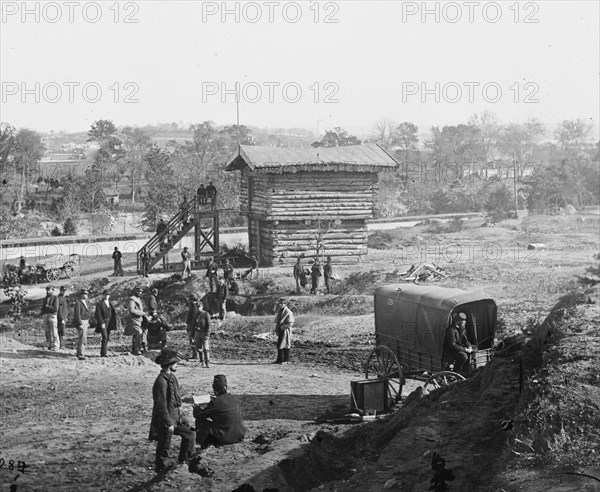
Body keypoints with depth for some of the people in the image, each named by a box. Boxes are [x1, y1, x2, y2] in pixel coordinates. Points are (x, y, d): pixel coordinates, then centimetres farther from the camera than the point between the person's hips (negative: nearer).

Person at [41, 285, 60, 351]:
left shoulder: (55, 298, -1)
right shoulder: (45, 298, 17)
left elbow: (55, 309, -10)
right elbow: (42, 308, 18)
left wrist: (47, 306, -7)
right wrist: (42, 317, 8)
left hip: (52, 316, -6)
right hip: (45, 316, 6)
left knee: (54, 332, -8)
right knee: (47, 332, 3)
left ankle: (55, 346, -6)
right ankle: (50, 345, 8)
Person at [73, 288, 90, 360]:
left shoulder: (85, 302, 13)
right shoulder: (78, 302, -14)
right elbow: (77, 314, -19)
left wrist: (88, 322, 15)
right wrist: (80, 324, -23)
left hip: (85, 322, 9)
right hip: (80, 322, -9)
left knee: (81, 338, 13)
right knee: (82, 338, -14)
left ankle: (79, 353, 22)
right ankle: (81, 354, -14)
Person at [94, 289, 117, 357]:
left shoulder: (110, 303, 15)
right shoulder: (99, 304, -4)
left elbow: (113, 313, 19)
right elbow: (98, 314, -10)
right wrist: (102, 323, -17)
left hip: (109, 323, 6)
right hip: (102, 323, -6)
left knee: (107, 338, 7)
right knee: (105, 337, -15)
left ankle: (104, 352, 15)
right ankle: (103, 353, -14)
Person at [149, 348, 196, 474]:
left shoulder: (172, 377, 7)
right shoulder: (161, 381, -24)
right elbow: (161, 406, -24)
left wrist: (180, 414, 19)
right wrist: (168, 424, -21)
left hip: (176, 415, 9)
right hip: (165, 418, -9)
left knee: (190, 434, 16)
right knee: (164, 447, 2)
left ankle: (183, 461, 30)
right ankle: (160, 470, 15)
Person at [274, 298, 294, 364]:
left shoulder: (288, 312, -13)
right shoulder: (279, 311, 12)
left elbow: (290, 324, -16)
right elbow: (277, 321, 21)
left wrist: (282, 327, -16)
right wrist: (276, 329, 9)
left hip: (285, 331, -8)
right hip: (280, 331, 8)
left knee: (285, 346, -2)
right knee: (279, 346, 9)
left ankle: (286, 360, 5)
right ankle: (280, 359, 15)